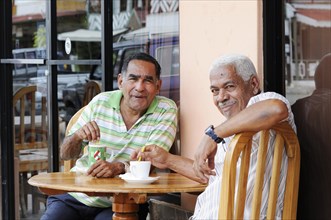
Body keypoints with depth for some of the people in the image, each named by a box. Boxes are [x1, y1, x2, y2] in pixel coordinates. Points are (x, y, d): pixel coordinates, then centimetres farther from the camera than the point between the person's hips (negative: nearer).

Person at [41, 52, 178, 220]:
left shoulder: (166, 110, -4)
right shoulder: (100, 102, 3)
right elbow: (65, 154, 7)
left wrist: (119, 167, -36)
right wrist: (77, 136, -17)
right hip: (77, 195, 2)